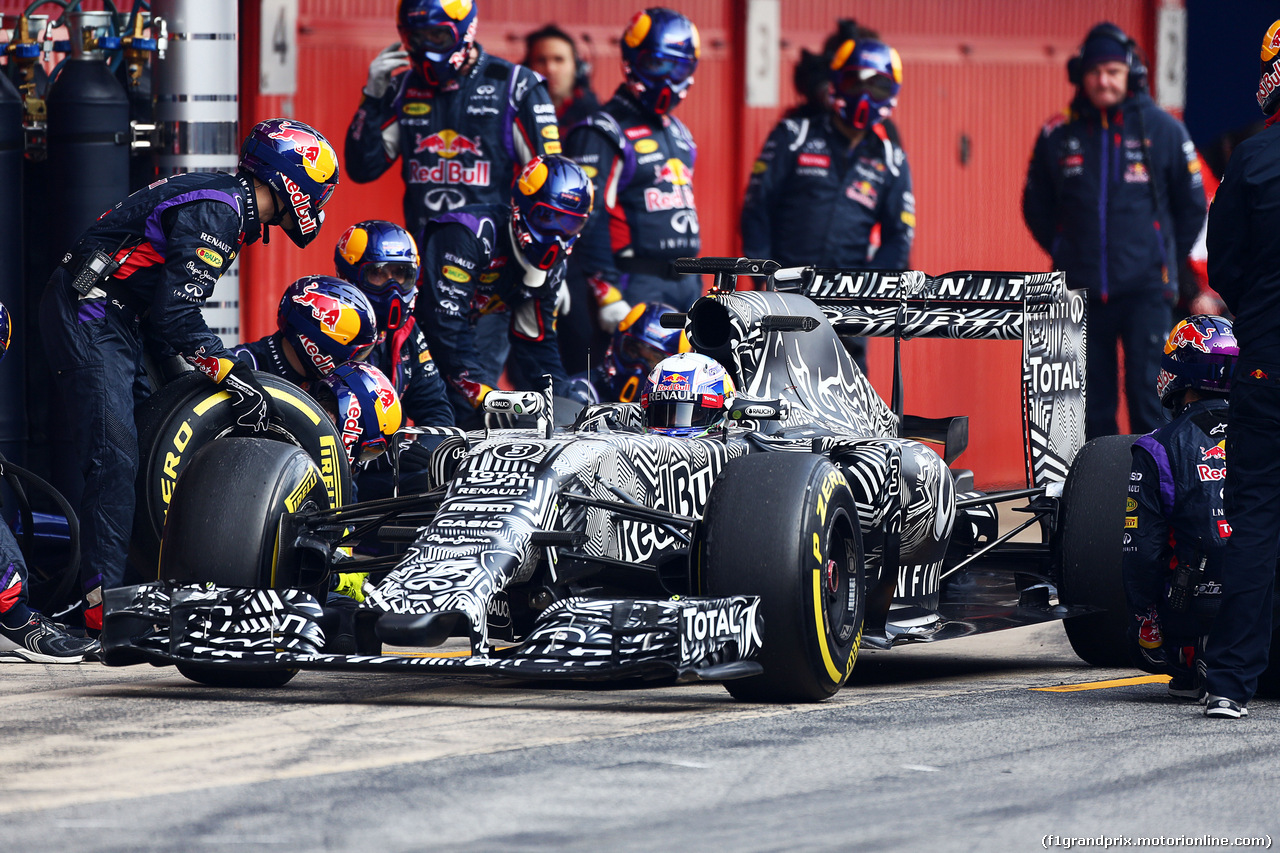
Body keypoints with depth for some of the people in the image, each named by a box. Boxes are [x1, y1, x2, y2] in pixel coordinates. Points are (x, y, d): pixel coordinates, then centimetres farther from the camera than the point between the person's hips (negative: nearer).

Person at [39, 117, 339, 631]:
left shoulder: (226, 204, 14)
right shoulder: (215, 212, -18)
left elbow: (171, 302, 18)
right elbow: (174, 314, -24)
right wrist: (230, 374, -19)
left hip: (115, 319, 11)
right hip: (90, 315, -11)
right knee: (115, 456, -17)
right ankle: (103, 598, -21)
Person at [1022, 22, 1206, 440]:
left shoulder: (1163, 130, 0)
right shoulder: (1058, 135, 4)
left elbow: (1192, 204, 9)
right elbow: (1036, 206, 17)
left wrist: (1166, 260, 8)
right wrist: (1067, 254, 12)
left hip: (1146, 291, -2)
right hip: (1082, 293, 2)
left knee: (1146, 391, -9)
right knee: (1093, 403, 4)